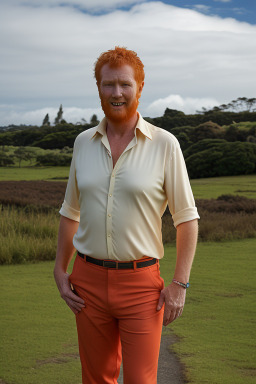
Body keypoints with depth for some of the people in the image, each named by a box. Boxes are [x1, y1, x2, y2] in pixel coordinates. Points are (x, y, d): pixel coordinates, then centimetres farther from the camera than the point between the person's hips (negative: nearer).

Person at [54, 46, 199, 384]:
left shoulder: (165, 145, -6)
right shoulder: (84, 143, 5)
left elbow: (186, 218, -3)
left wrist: (180, 284, -8)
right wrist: (60, 270, 6)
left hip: (141, 282, -3)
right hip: (89, 282, 4)